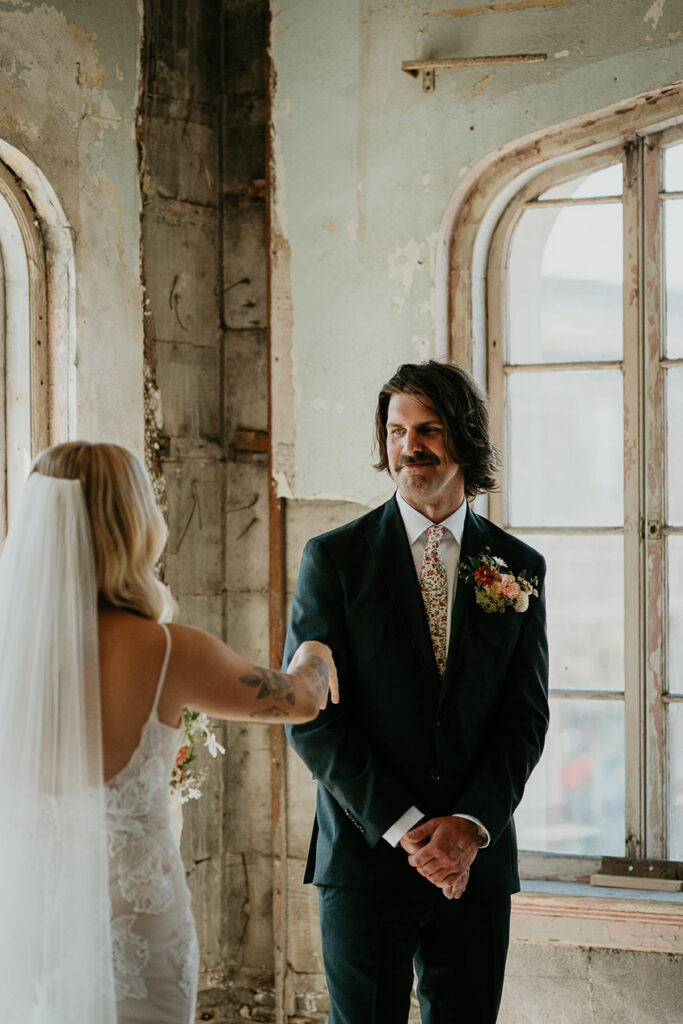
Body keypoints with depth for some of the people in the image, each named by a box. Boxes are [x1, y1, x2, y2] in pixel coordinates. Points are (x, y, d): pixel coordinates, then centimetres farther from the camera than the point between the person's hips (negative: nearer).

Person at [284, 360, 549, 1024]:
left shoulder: (519, 567, 6)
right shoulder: (334, 558, -1)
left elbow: (525, 716, 4)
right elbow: (312, 718, -6)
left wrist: (471, 826, -11)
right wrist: (404, 829, -12)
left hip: (478, 862, 2)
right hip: (365, 861, -2)